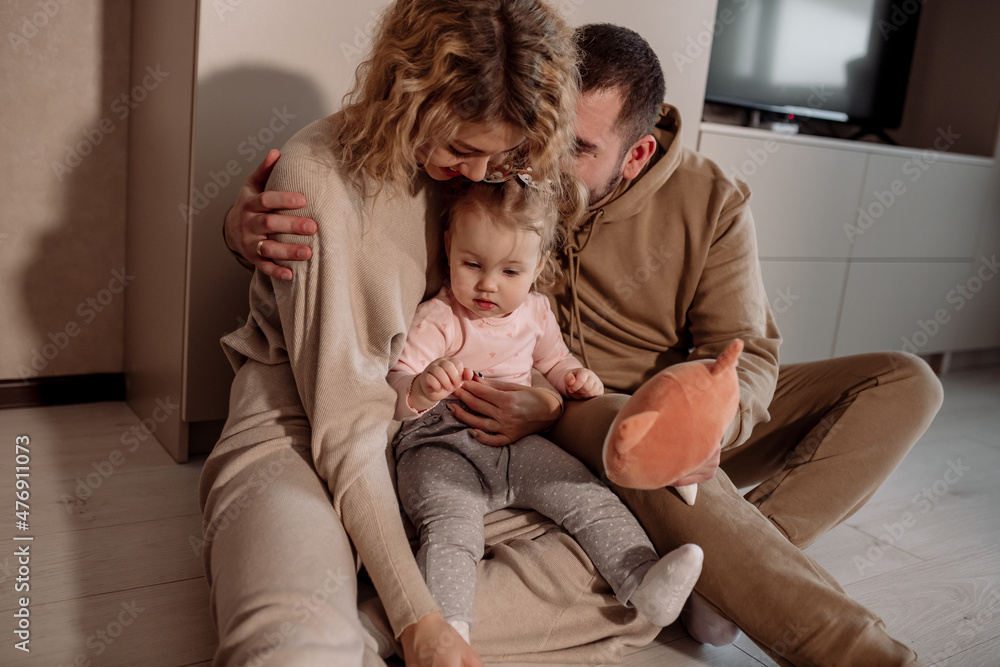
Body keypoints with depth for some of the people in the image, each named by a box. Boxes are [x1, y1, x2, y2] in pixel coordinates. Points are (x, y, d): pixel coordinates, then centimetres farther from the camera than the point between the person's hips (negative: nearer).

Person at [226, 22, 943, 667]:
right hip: (567, 412, -3)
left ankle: (728, 571, -28)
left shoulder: (711, 201, -7)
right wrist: (249, 223, -28)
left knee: (906, 382, -9)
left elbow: (746, 351, -8)